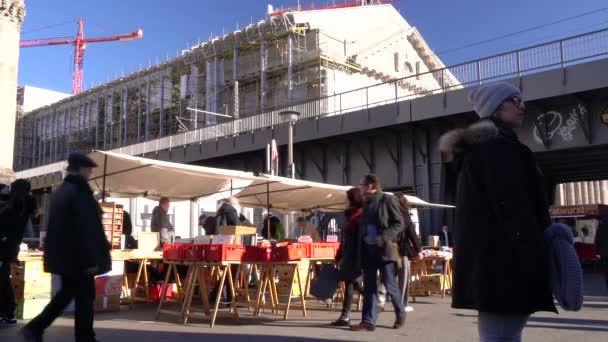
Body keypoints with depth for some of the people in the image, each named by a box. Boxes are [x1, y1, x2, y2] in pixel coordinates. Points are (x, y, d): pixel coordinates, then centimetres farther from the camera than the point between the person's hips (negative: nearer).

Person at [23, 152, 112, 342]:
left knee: (66, 293, 19)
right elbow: (87, 229, -22)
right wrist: (91, 259, -21)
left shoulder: (60, 191, 13)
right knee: (84, 296, 1)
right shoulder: (79, 192, -18)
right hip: (78, 256, -9)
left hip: (63, 254, 9)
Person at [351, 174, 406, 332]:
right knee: (369, 287, 2)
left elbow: (399, 223, -8)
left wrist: (384, 237, -21)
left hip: (384, 249, -6)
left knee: (390, 285, -1)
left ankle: (400, 314, 22)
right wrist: (360, 246, 11)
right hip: (367, 249, 6)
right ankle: (368, 321, 4)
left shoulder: (388, 200, -5)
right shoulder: (366, 203, 15)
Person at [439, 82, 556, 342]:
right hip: (503, 260, -11)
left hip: (485, 259, 11)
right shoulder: (498, 145, -8)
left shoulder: (477, 146, 23)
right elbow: (513, 208, -18)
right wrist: (537, 261, -19)